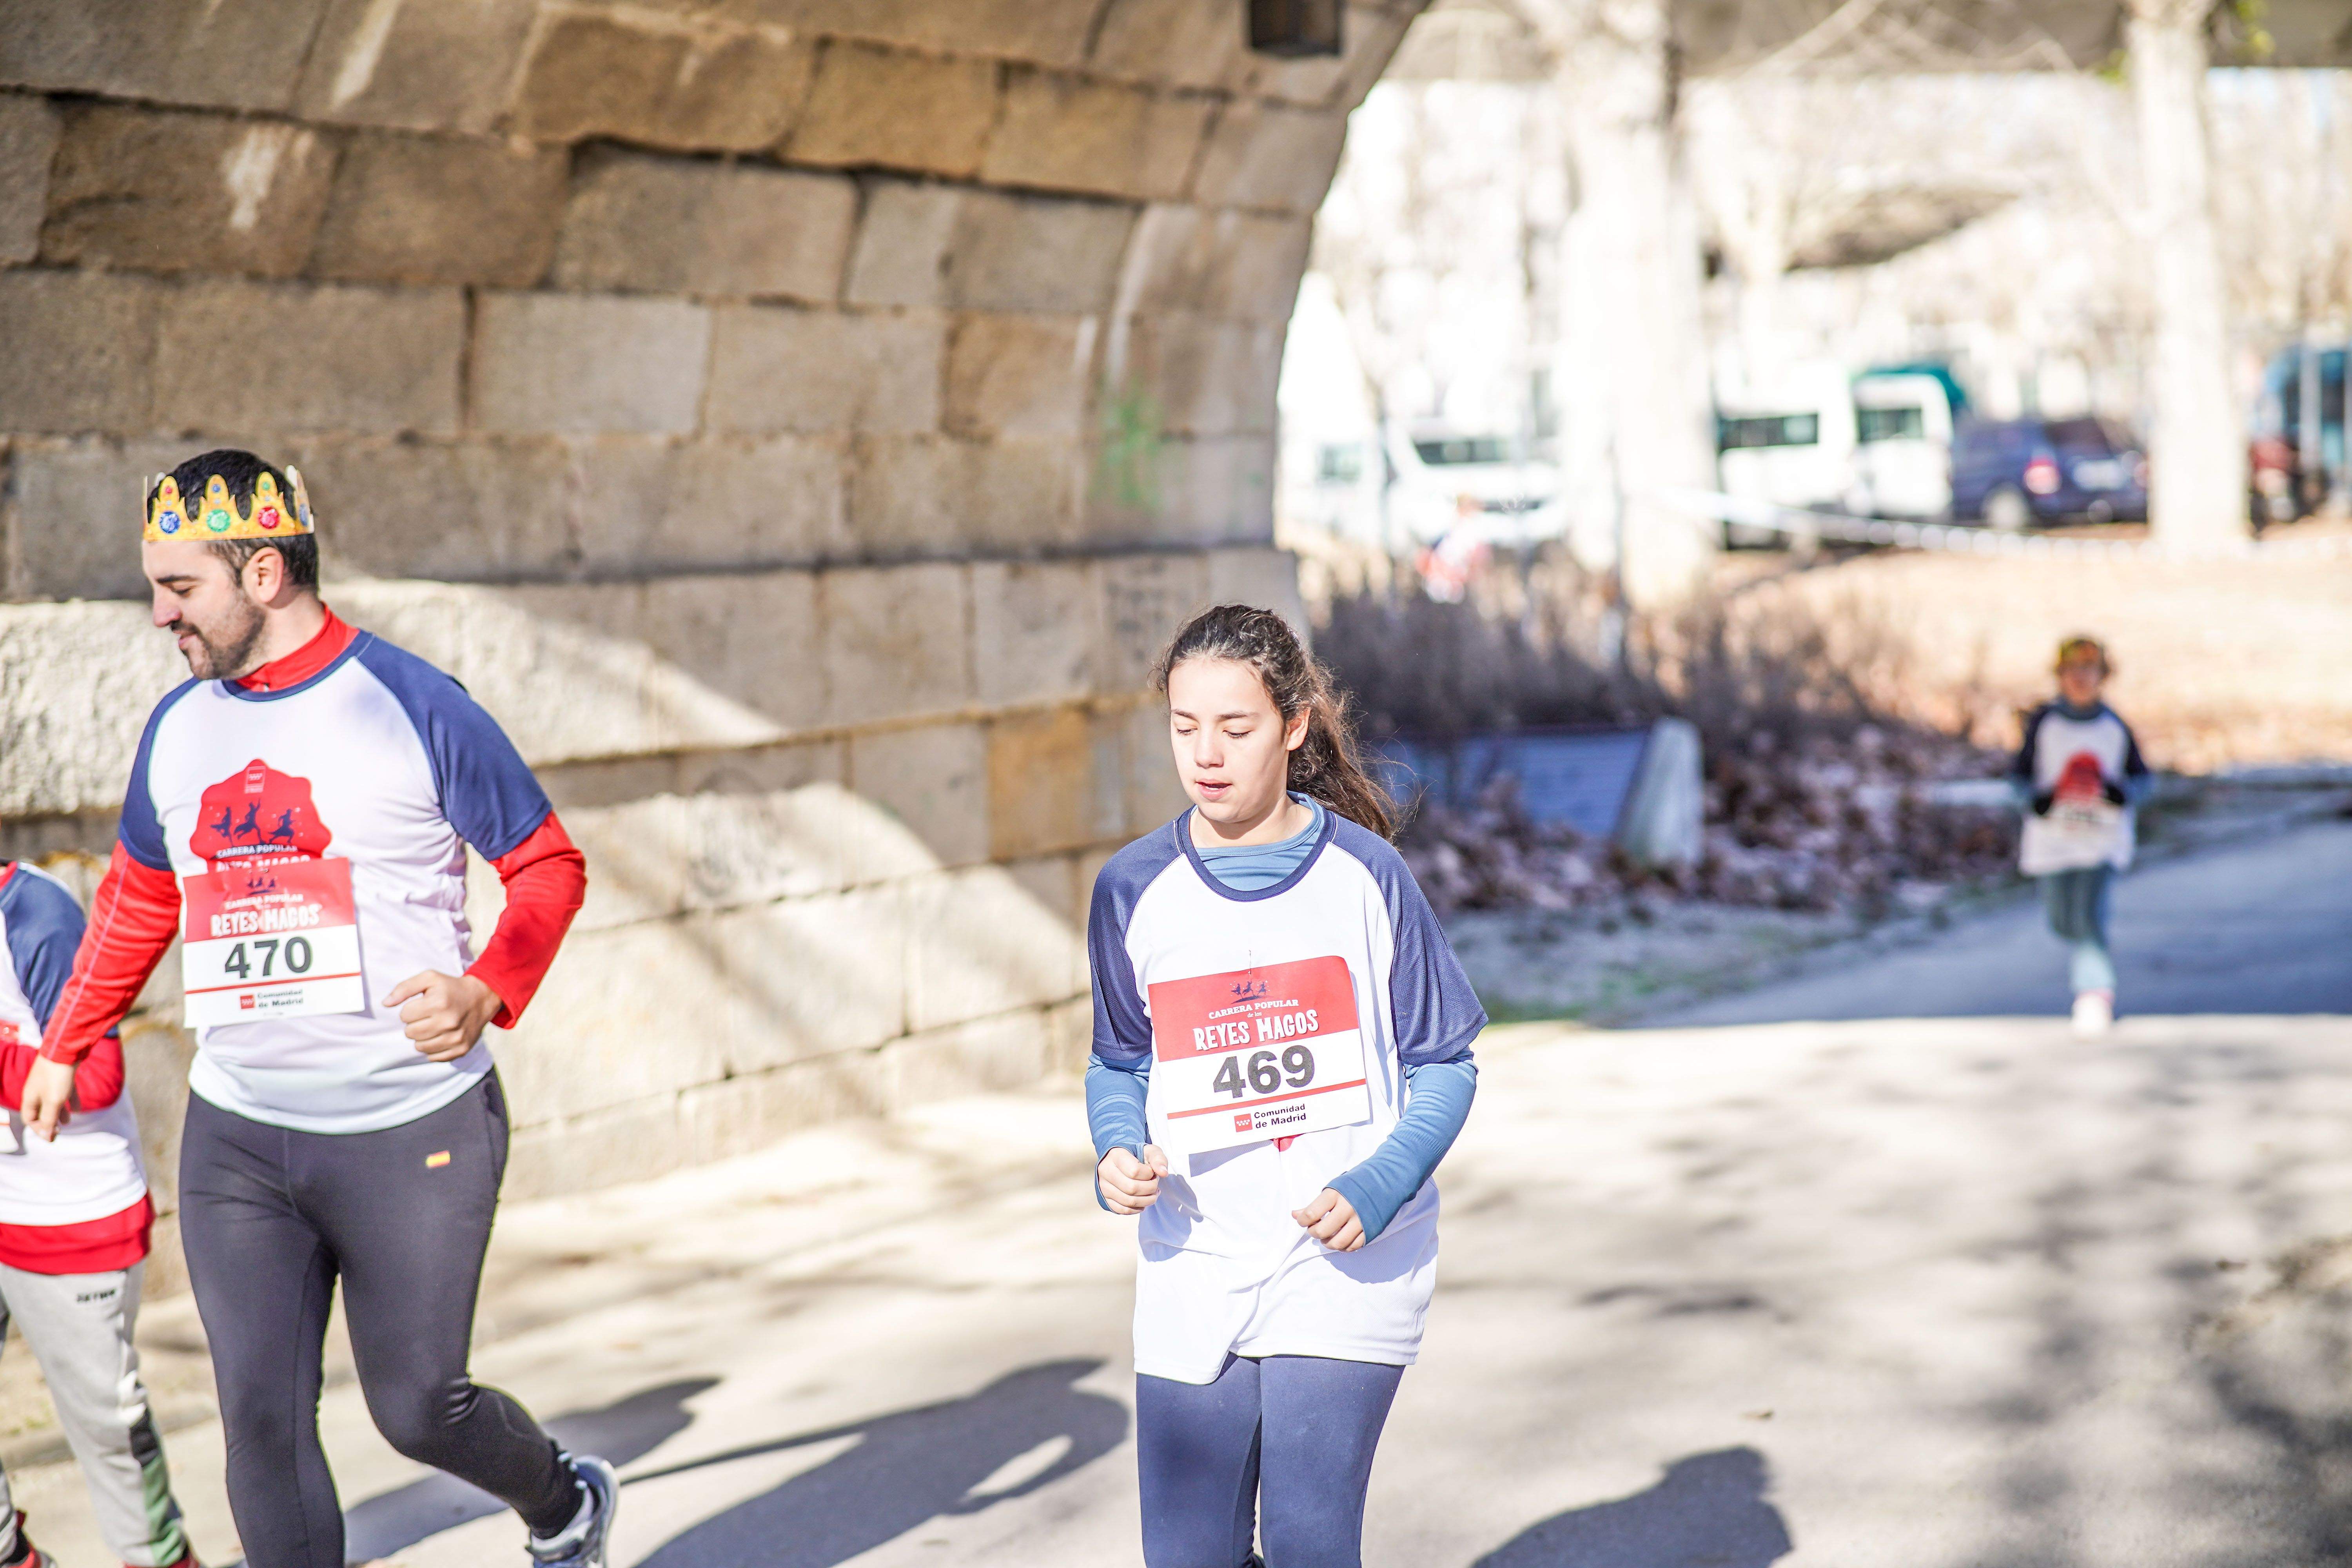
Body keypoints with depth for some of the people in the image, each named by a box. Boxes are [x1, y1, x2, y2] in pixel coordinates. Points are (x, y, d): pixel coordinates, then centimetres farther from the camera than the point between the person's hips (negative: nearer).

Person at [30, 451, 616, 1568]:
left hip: (414, 1132, -4)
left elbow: (549, 867, -5)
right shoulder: (176, 731, 8)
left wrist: (486, 991, -21)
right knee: (261, 1415, -2)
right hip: (235, 1139, 4)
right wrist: (62, 1046, 25)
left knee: (417, 1407, 3)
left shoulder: (412, 708, -9)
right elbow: (138, 899, 23)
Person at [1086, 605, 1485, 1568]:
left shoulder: (1363, 873, -4)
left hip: (1348, 1262, -2)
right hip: (1194, 1267, 3)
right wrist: (1118, 1153, -9)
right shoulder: (1135, 890, 1)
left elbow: (1445, 1065, 0)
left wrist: (1376, 1190, -16)